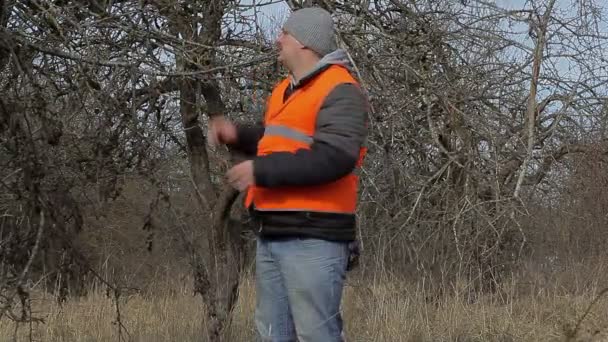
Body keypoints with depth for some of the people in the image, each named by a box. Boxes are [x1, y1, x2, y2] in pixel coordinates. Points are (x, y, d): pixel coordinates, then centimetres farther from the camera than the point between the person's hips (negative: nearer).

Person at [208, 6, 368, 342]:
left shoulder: (339, 90, -11)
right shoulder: (286, 90, 18)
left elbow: (334, 159, -24)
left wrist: (261, 171, -20)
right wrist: (238, 135, 15)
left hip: (313, 237, -10)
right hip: (271, 233, 10)